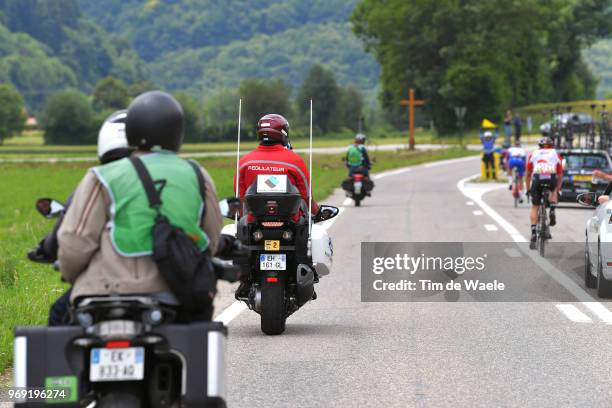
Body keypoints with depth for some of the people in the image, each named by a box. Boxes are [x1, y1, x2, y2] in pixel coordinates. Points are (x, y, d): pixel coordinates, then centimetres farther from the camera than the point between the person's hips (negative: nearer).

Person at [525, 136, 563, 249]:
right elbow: (560, 176, 30)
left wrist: (528, 190, 43)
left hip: (537, 178, 0)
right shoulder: (556, 154, 28)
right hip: (551, 178, 0)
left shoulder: (533, 154, 29)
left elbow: (528, 175, 33)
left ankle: (533, 235, 2)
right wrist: (557, 191, 40)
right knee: (553, 191, 35)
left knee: (535, 207, 11)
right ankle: (552, 212, 12)